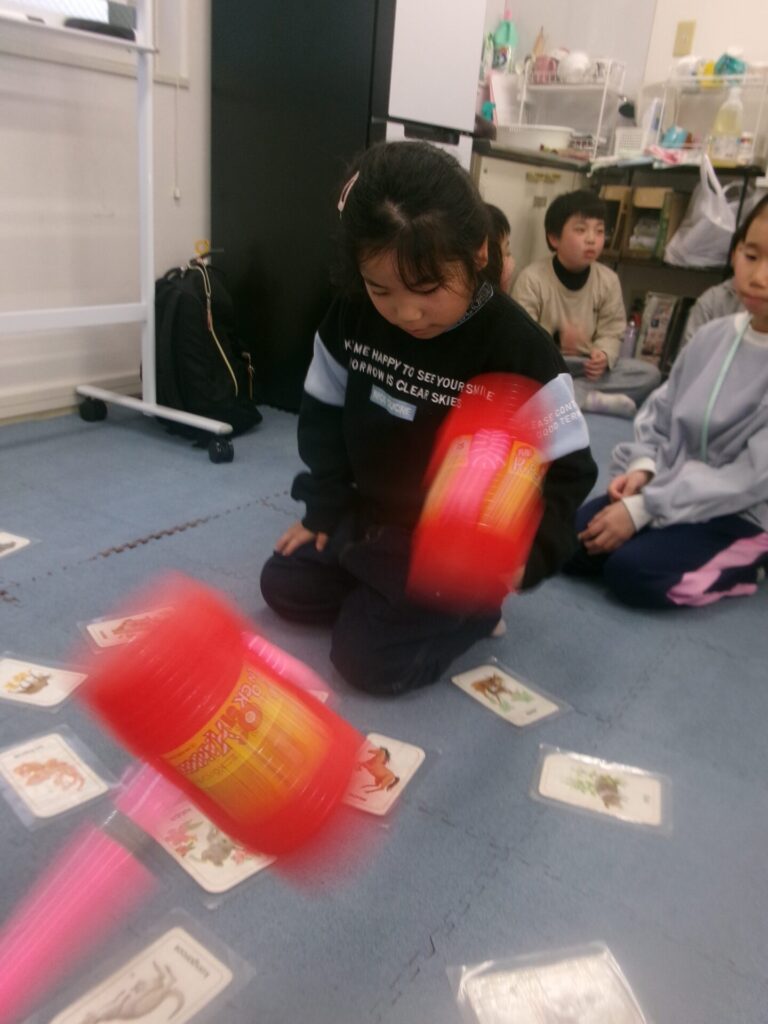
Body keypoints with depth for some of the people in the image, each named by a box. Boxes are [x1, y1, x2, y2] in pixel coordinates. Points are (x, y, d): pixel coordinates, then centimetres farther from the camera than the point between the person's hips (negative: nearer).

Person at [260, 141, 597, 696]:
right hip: (369, 517, 6)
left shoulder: (522, 350, -26)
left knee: (367, 656, -11)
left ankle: (474, 607, 11)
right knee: (284, 586, 11)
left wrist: (523, 554, -34)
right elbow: (325, 414, 3)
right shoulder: (353, 316, -11)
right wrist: (325, 509, 2)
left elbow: (565, 473, -19)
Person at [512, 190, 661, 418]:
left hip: (586, 368, 4)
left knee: (650, 374, -13)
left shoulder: (608, 280, 2)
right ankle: (590, 398, -27)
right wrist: (554, 341, -34)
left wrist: (603, 354, -23)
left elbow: (612, 333, 1)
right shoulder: (532, 278, -10)